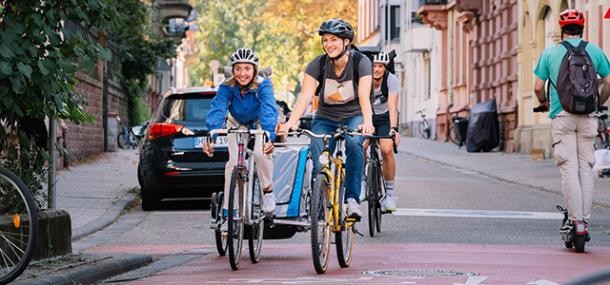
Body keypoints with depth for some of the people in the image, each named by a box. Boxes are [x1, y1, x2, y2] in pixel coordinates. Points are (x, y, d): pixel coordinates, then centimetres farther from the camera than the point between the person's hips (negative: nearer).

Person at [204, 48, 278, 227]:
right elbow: (217, 110, -40)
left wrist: (269, 137, -63)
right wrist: (210, 137, -57)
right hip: (237, 125, 2)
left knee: (261, 154, -28)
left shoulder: (263, 85, -32)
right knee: (233, 162, -16)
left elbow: (269, 111, -46)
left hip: (260, 124, -1)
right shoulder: (227, 87, -27)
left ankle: (268, 190, 0)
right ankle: (228, 213, -9)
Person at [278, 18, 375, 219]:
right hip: (325, 118, 2)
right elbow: (305, 97, -23)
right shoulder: (318, 65, -12)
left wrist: (368, 123, -47)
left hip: (353, 117, -2)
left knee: (353, 143, -34)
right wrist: (290, 122, -41)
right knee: (317, 154, -26)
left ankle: (352, 199, -29)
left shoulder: (360, 62, -16)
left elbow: (364, 96, -27)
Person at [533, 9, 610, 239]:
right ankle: (585, 218, 6)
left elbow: (538, 87, 6)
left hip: (561, 116, -1)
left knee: (569, 169, -4)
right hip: (587, 117, 1)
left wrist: (544, 103, 27)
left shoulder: (550, 53, 5)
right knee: (586, 168, 7)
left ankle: (575, 221, -9)